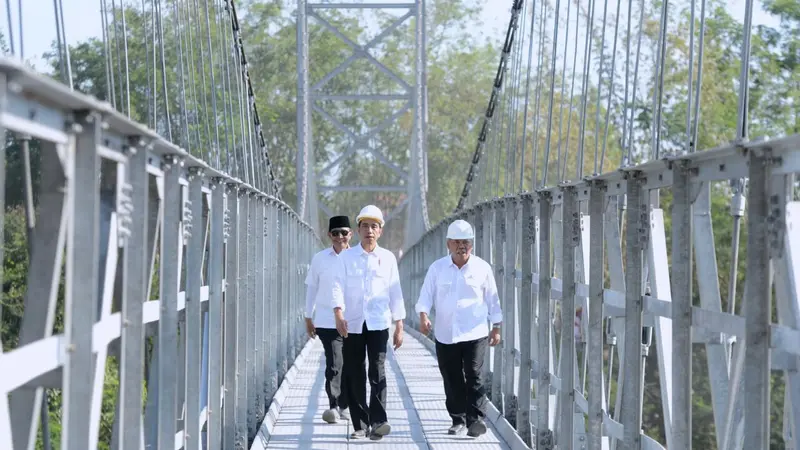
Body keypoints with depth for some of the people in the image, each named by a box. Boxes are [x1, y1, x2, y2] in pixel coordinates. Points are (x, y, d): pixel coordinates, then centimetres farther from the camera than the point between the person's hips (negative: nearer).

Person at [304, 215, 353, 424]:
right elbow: (311, 288, 10)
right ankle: (333, 406, -11)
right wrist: (308, 317, 11)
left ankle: (344, 406, 22)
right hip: (327, 321, -1)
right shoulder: (320, 259, 3)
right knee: (334, 364, -13)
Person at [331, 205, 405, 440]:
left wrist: (399, 326, 6)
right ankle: (360, 425, 10)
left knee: (378, 372, -13)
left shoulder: (387, 258, 6)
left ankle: (378, 421, -17)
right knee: (354, 375, 3)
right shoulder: (346, 257, 4)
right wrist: (339, 314, -21)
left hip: (378, 323, -1)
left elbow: (395, 293, 8)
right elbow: (338, 286, -5)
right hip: (352, 324, 1)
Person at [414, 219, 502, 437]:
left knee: (473, 377, -10)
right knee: (452, 379, 7)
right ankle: (458, 418, 18)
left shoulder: (482, 268, 2)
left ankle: (476, 418, -6)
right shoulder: (437, 268, 4)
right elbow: (426, 295, 3)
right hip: (445, 335, 2)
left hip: (475, 334, -2)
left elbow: (492, 300, 8)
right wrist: (423, 316, -15)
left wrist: (496, 328, 9)